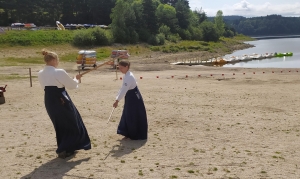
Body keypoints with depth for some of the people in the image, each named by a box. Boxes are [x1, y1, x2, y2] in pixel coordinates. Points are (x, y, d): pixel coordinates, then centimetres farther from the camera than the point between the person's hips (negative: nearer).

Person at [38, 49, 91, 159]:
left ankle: (64, 148, 31)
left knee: (60, 125, 21)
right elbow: (72, 85, -7)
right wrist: (77, 79, 13)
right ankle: (63, 150, 7)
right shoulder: (59, 72, -17)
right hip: (61, 100, -7)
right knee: (72, 124, 9)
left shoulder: (40, 74, 4)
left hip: (49, 101, 7)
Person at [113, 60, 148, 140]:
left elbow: (124, 90, -29)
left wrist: (117, 101, -29)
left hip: (134, 98, -10)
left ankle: (137, 135, 16)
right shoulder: (126, 76, 8)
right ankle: (129, 134, 26)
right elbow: (123, 88, 15)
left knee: (135, 117, 1)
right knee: (128, 116, 14)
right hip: (130, 98, 10)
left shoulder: (129, 77, -23)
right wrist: (117, 98, 11)